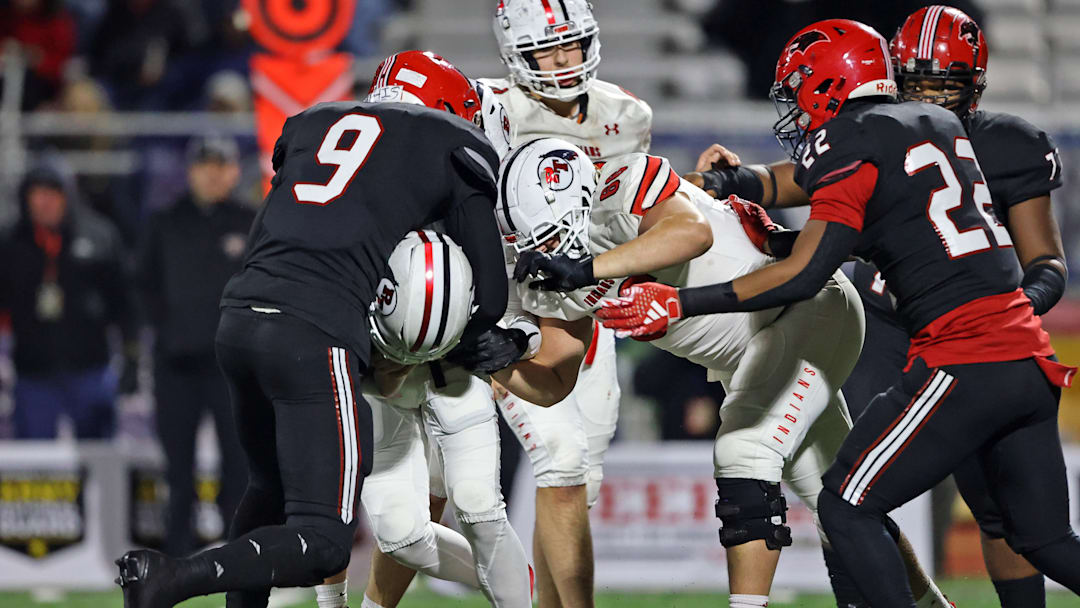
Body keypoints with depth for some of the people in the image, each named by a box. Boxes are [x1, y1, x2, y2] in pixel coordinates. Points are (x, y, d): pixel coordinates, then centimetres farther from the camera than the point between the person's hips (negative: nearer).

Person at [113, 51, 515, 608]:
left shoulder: (313, 123, 25)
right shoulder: (452, 149, 11)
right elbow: (488, 295, 10)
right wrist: (459, 343, 32)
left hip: (239, 316, 7)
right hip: (316, 338, -6)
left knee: (270, 488, 29)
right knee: (322, 541, -4)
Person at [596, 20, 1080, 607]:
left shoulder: (853, 145, -6)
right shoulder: (939, 124, 19)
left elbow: (803, 275, -14)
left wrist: (678, 305, -12)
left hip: (961, 361, -8)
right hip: (1029, 357, 8)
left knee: (846, 509, 1)